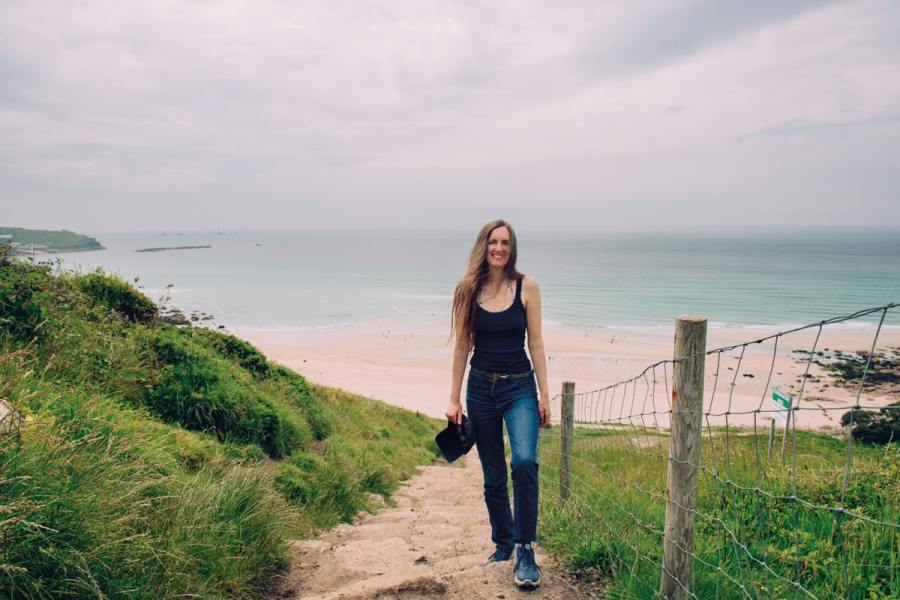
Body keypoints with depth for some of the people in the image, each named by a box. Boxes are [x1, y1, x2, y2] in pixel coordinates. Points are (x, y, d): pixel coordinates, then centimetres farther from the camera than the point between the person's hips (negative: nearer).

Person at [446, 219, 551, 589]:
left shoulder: (527, 287, -2)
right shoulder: (468, 290, 0)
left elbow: (535, 343, 1)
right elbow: (462, 346, 4)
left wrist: (544, 395, -2)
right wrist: (454, 399, 3)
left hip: (519, 386, -1)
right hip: (481, 388, 2)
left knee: (525, 462, -23)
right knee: (493, 476, 10)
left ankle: (524, 550, -9)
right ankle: (503, 542, 31)